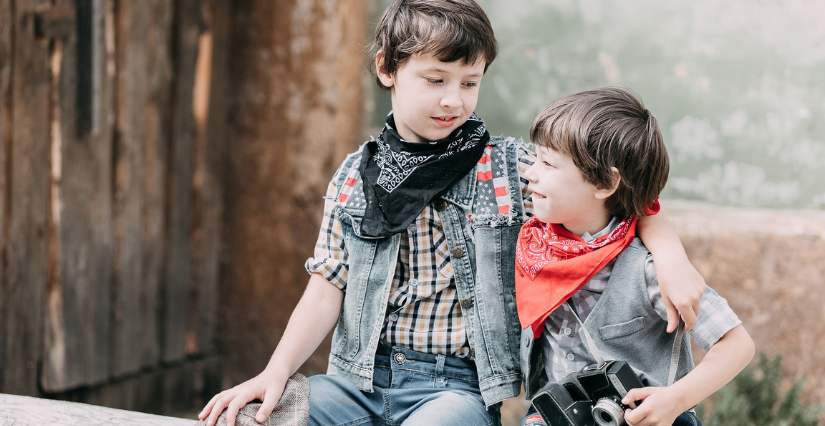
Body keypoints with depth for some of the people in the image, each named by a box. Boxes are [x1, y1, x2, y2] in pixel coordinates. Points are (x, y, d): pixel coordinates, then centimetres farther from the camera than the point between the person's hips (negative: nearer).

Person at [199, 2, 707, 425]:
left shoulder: (513, 169, 1)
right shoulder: (354, 178, 8)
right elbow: (327, 289, 6)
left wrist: (674, 260, -15)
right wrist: (276, 372, -7)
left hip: (456, 383, -2)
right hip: (360, 376, 3)